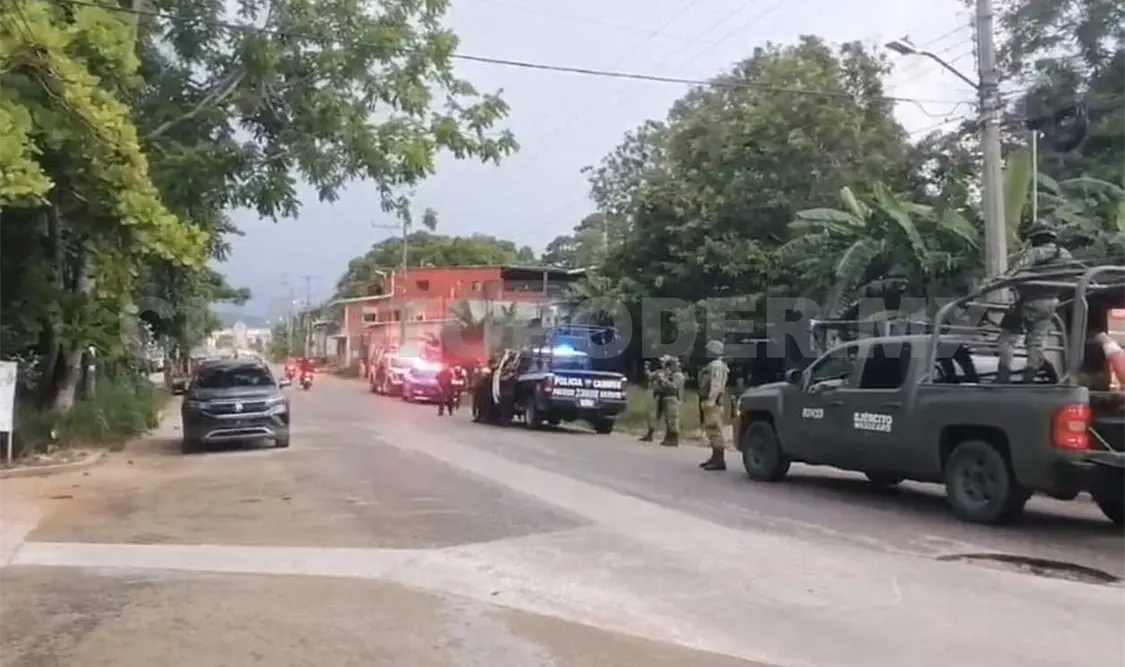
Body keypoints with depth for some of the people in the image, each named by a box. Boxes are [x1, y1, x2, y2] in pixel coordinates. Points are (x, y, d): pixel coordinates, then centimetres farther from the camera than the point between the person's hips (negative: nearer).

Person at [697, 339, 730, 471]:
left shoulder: (717, 365, -13)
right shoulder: (713, 365, 21)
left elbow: (716, 385, -22)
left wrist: (710, 400, -25)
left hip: (713, 402, -12)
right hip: (710, 402, 12)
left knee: (715, 430, -14)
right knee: (712, 430, 16)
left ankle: (720, 460, -16)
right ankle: (715, 457, 23)